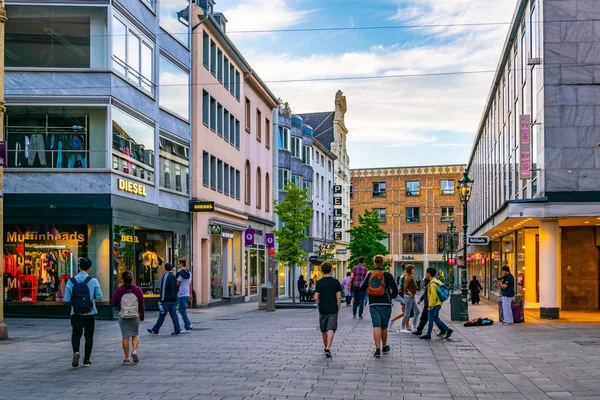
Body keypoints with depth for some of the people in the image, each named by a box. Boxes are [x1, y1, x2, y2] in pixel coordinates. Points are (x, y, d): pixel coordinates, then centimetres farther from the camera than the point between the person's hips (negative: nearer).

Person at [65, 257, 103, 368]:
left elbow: (66, 299, -6)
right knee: (89, 336, 11)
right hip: (90, 313, -1)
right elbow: (99, 297, -6)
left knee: (76, 334, 15)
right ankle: (87, 360, 14)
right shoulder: (93, 281, -8)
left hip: (76, 313, 1)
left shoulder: (71, 281, -5)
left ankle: (76, 352, -11)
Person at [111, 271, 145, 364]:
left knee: (125, 337, 5)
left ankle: (126, 357, 7)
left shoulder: (119, 290, -8)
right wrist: (142, 316, 10)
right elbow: (141, 304, -1)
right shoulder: (137, 290, -6)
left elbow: (114, 303, -4)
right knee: (135, 335, 15)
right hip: (135, 316, 0)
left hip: (123, 316, 0)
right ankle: (134, 351, -6)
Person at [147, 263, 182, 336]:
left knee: (162, 315, 1)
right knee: (174, 315, 6)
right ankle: (177, 331, 1)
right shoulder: (174, 277, 12)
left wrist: (161, 300, -14)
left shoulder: (166, 276, -11)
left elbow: (163, 289, -15)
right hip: (174, 300, 7)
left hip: (167, 300, -7)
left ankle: (155, 330, 12)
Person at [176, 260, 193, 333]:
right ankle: (189, 325, 15)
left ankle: (187, 328, -1)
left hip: (181, 294, -8)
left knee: (183, 311, -2)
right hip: (187, 294, 8)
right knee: (182, 310, 19)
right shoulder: (189, 273, 13)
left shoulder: (180, 272, -13)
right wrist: (190, 294, 23)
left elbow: (177, 283, -19)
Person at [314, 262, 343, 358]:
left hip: (322, 310, 1)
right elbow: (339, 297, -5)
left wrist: (319, 306, 6)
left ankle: (326, 347, 29)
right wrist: (338, 308, 5)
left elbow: (316, 298, -10)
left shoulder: (319, 282, -4)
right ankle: (328, 348, -20)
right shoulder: (335, 282, -2)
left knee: (323, 330, 15)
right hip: (333, 310, -1)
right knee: (331, 329, -5)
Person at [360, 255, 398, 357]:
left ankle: (377, 349, -16)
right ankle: (384, 347, 29)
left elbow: (362, 288, 7)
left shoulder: (369, 275, 2)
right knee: (384, 327, 13)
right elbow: (395, 289, -7)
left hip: (373, 304, 1)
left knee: (376, 326, -5)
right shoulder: (387, 275, -3)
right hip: (385, 304, 0)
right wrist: (391, 296, 13)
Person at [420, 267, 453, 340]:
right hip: (438, 304, 10)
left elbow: (433, 295, -24)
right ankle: (448, 330, 12)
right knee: (436, 319, 15)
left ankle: (428, 335, 6)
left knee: (431, 319, -1)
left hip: (434, 305, -10)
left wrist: (431, 305, -20)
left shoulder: (433, 283, -19)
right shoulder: (437, 281, 13)